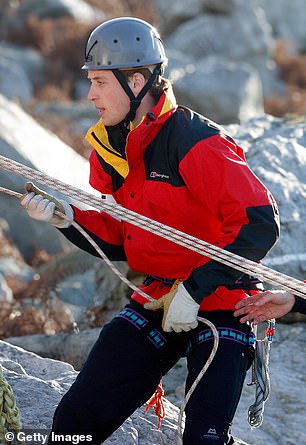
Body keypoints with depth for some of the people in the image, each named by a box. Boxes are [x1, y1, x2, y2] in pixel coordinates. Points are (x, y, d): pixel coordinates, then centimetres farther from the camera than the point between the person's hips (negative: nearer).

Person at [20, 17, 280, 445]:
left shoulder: (196, 141, -20)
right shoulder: (108, 148, 5)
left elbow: (260, 223, -24)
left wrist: (196, 290, -24)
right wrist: (67, 217, -7)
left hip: (220, 305, -6)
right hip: (156, 300, 7)